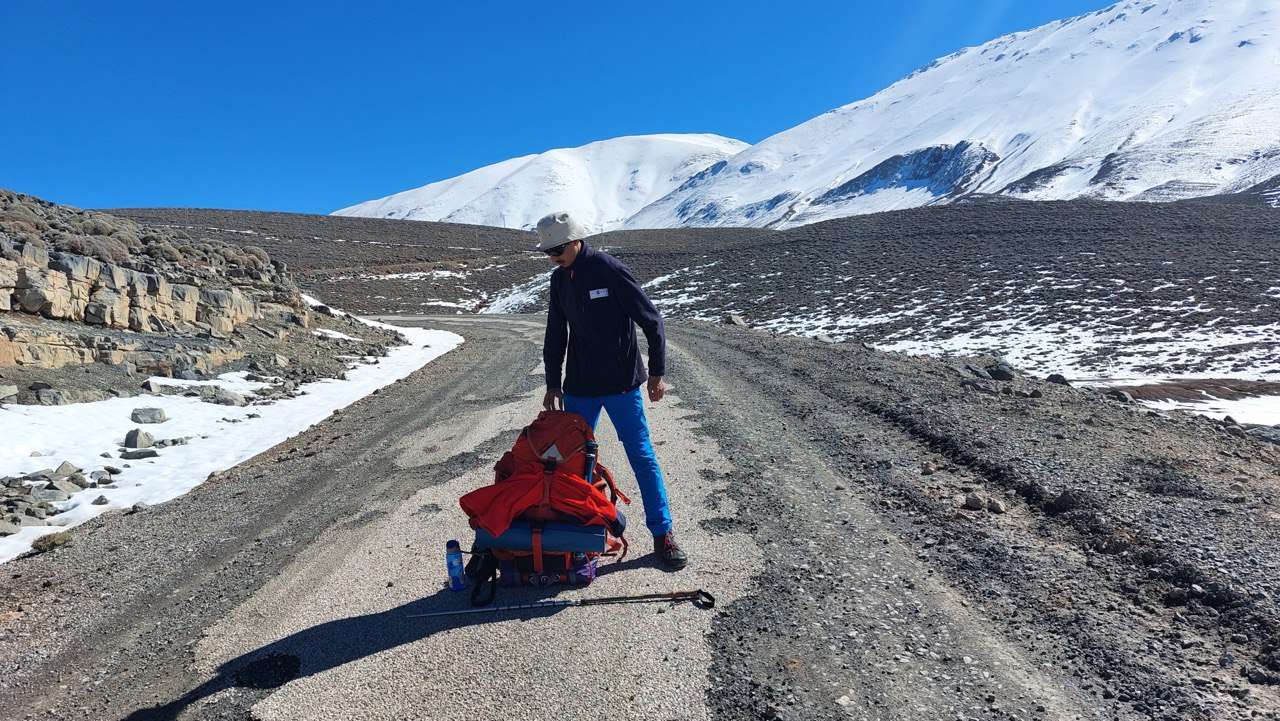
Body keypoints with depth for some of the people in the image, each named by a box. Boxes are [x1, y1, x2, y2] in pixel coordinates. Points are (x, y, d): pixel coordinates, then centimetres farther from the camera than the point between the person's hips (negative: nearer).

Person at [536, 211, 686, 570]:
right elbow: (555, 335, 14)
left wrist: (657, 372, -11)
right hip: (579, 386, 6)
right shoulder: (559, 279, 6)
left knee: (642, 457, 1)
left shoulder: (609, 269, -13)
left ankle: (663, 533, 13)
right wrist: (553, 384, 11)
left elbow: (651, 321, -11)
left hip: (622, 384, -6)